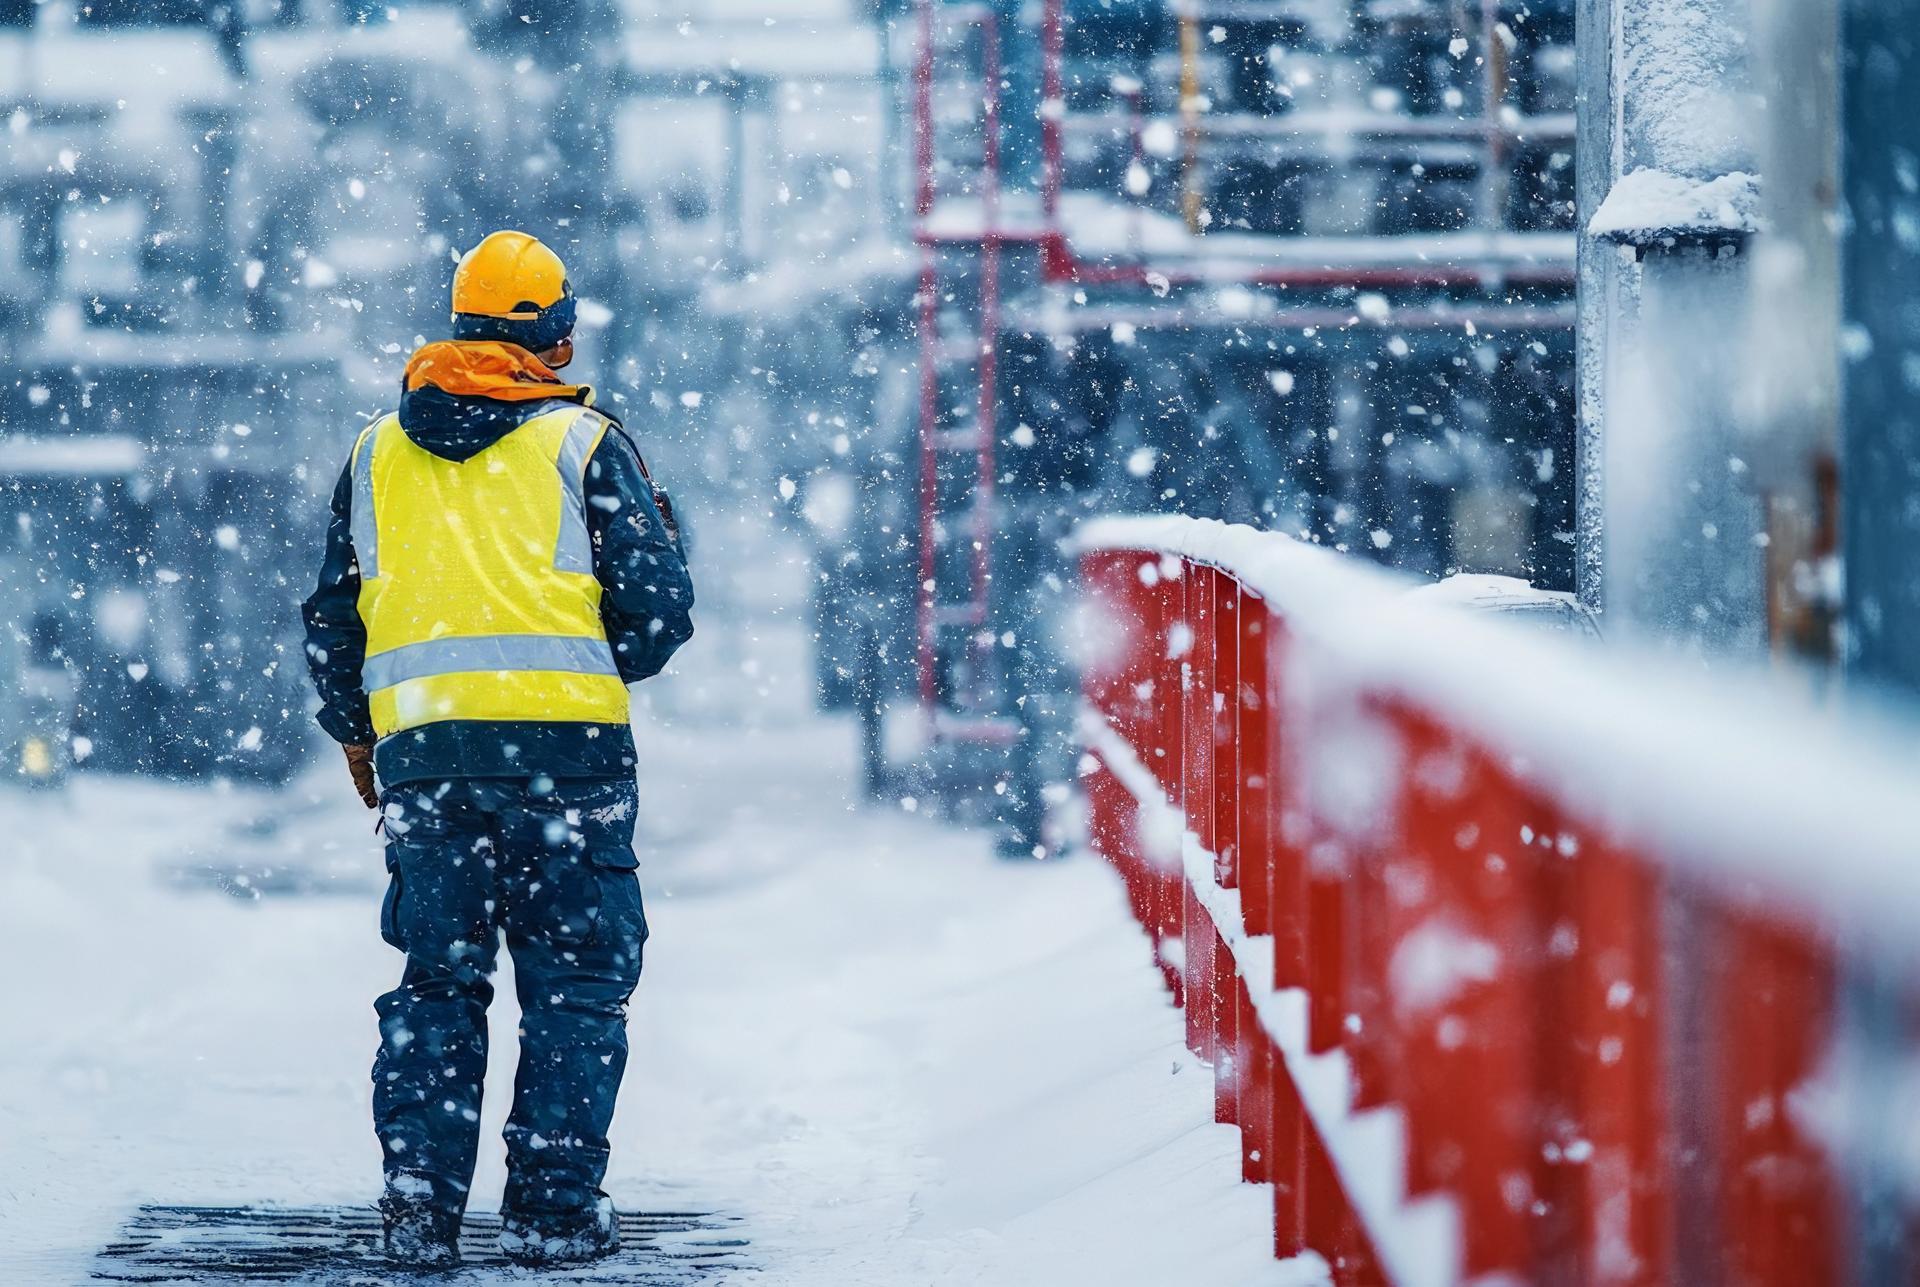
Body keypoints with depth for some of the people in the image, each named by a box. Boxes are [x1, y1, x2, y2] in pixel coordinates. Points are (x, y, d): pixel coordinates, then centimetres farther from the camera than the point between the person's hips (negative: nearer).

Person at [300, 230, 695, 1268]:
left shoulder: (375, 454, 13)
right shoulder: (582, 444, 0)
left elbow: (331, 624, 15)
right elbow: (656, 608, -2)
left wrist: (355, 734, 28)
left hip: (419, 749, 4)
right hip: (564, 747, -4)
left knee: (435, 983, 11)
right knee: (575, 985, 4)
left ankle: (417, 1206, 6)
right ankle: (554, 1210, 1)